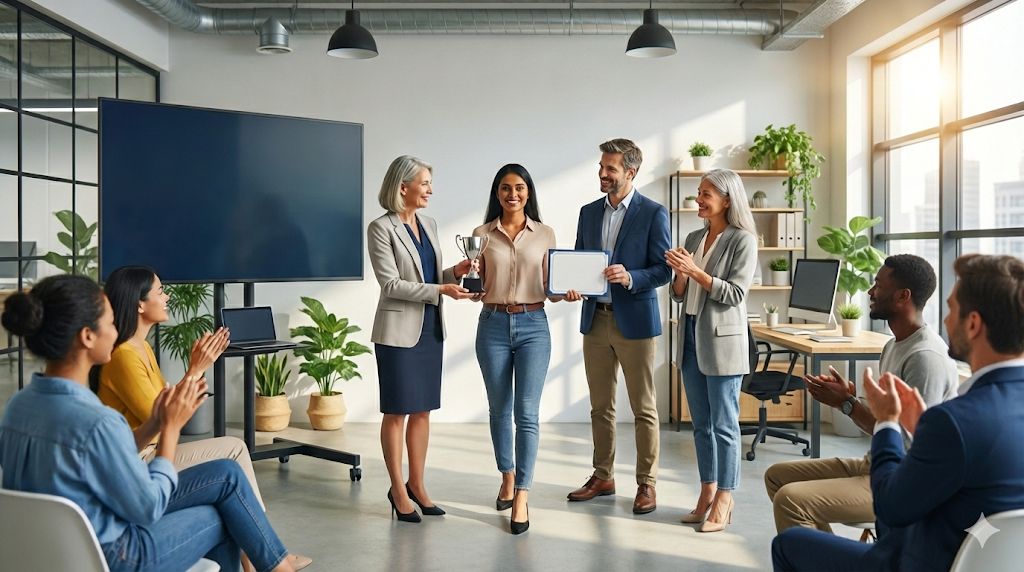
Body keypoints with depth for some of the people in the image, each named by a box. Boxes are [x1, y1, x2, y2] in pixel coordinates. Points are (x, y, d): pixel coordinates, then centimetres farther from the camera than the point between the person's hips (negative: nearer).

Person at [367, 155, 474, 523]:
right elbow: (391, 284, -15)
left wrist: (455, 272, -3)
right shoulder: (381, 229, -10)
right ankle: (398, 489, 14)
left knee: (422, 410, 11)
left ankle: (416, 484, 22)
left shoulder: (429, 225, 10)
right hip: (399, 330, -7)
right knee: (396, 412, 3)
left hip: (430, 329, 7)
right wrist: (440, 290, -21)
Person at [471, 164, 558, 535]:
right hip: (493, 325, 1)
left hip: (533, 326, -1)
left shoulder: (545, 234, 5)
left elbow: (549, 287, 5)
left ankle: (521, 498, 0)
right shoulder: (482, 234, 5)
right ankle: (507, 476, 33)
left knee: (527, 413, -6)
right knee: (499, 409, 12)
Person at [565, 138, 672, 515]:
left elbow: (663, 270, -6)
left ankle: (647, 483, 13)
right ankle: (602, 477, 25)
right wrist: (573, 287, -6)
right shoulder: (589, 212, 11)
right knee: (600, 406, 13)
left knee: (643, 408, 3)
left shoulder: (653, 214, -5)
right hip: (595, 318, 5)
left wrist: (630, 278, -24)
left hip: (635, 321, -5)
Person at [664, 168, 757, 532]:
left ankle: (723, 501, 10)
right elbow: (679, 295, 11)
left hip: (722, 339, -7)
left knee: (724, 424, 0)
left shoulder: (742, 240, -7)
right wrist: (680, 273, -9)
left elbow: (735, 293, -15)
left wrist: (695, 270, -20)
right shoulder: (694, 238, 12)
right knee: (701, 424, 12)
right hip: (691, 336, 7)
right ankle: (707, 493, 22)